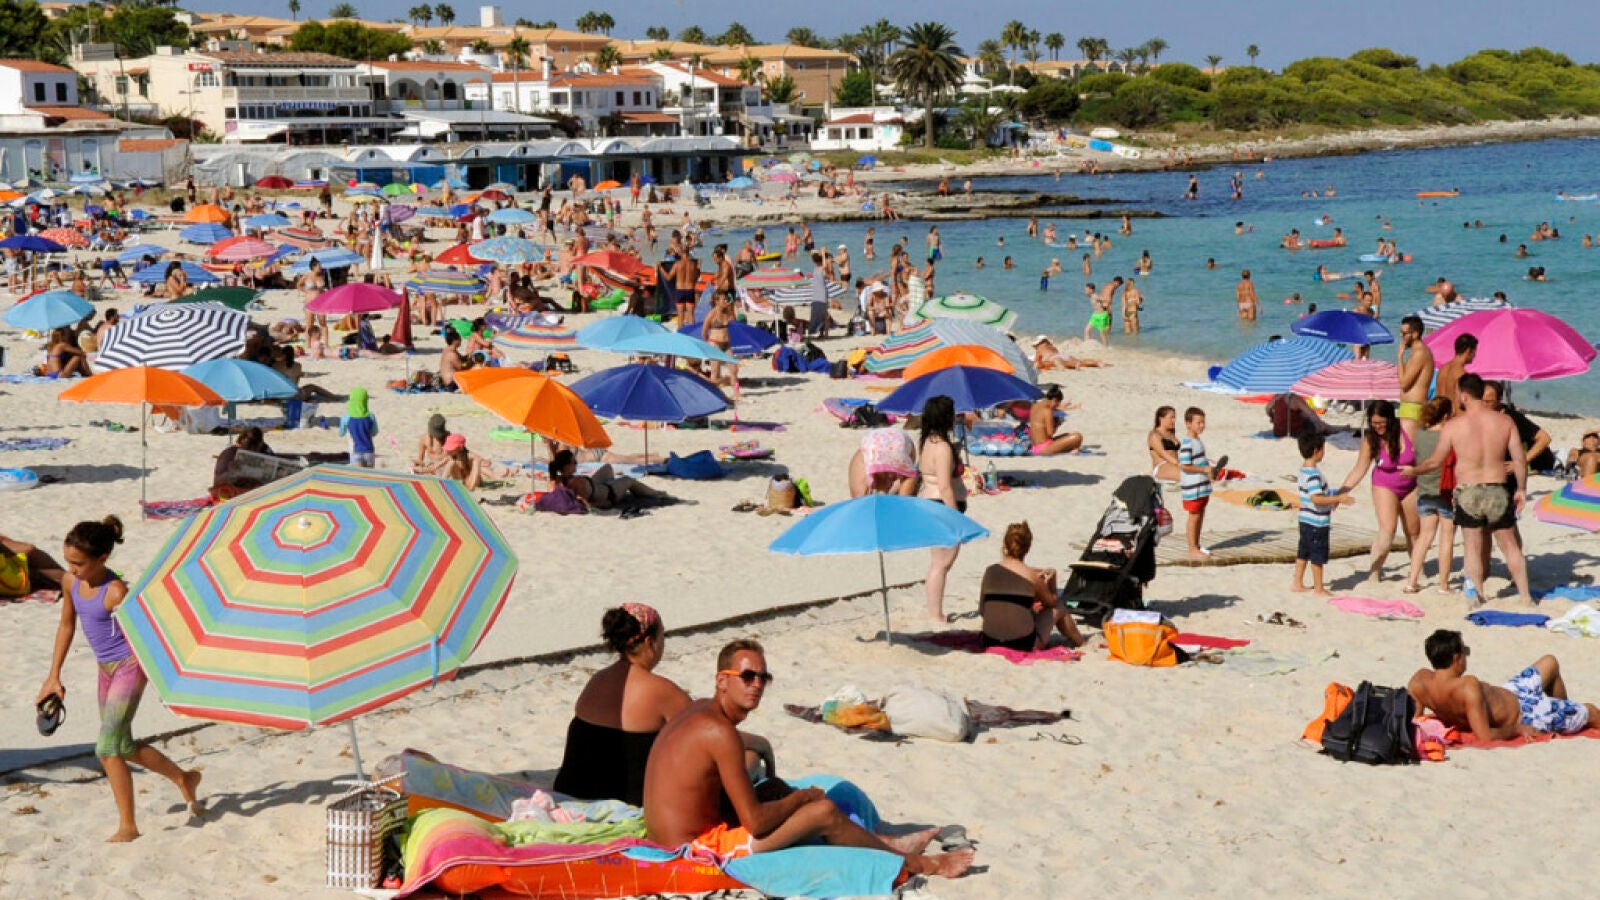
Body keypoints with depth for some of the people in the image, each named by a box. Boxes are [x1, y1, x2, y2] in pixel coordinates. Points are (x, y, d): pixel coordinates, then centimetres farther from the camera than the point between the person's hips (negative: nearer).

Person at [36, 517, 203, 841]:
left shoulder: (115, 592, -24)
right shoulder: (70, 582, -2)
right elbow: (66, 625, 12)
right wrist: (54, 676, 13)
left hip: (129, 666, -8)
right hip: (106, 668, 8)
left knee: (108, 748, -11)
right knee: (122, 746, 17)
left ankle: (127, 826, 0)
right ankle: (184, 779, 38)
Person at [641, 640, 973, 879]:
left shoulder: (701, 709, 9)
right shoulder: (720, 731, -21)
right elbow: (755, 822, -20)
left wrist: (791, 798, 7)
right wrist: (801, 798, -2)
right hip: (700, 848, -10)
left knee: (775, 790, 22)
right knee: (824, 812, -7)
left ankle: (882, 842, 27)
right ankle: (915, 864, 14)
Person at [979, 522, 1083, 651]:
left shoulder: (990, 572, 0)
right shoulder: (1031, 576, -8)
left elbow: (982, 611, 7)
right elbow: (1052, 602, 9)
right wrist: (1052, 579, 20)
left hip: (990, 642, 4)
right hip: (1023, 644, -4)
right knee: (1058, 609, 23)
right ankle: (1079, 641, 47)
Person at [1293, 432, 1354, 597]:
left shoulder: (1303, 470, 9)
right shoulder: (1313, 474, -23)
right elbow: (1316, 499, -30)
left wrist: (1332, 499, 26)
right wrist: (1339, 498, -26)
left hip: (1306, 521, 10)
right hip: (1317, 523, -10)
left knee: (1303, 552, 17)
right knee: (1318, 556, 0)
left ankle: (1298, 583, 25)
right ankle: (1319, 589, 8)